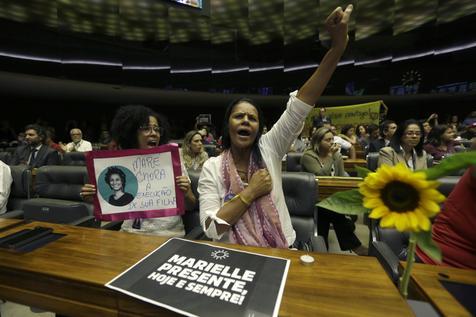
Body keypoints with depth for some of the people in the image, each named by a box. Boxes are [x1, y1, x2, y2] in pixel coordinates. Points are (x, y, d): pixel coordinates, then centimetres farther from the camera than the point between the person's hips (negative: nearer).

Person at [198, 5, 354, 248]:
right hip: (235, 257, -1)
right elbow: (211, 229, -15)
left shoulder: (268, 149, -7)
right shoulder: (212, 168, -10)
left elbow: (299, 106, -18)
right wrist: (250, 192, -21)